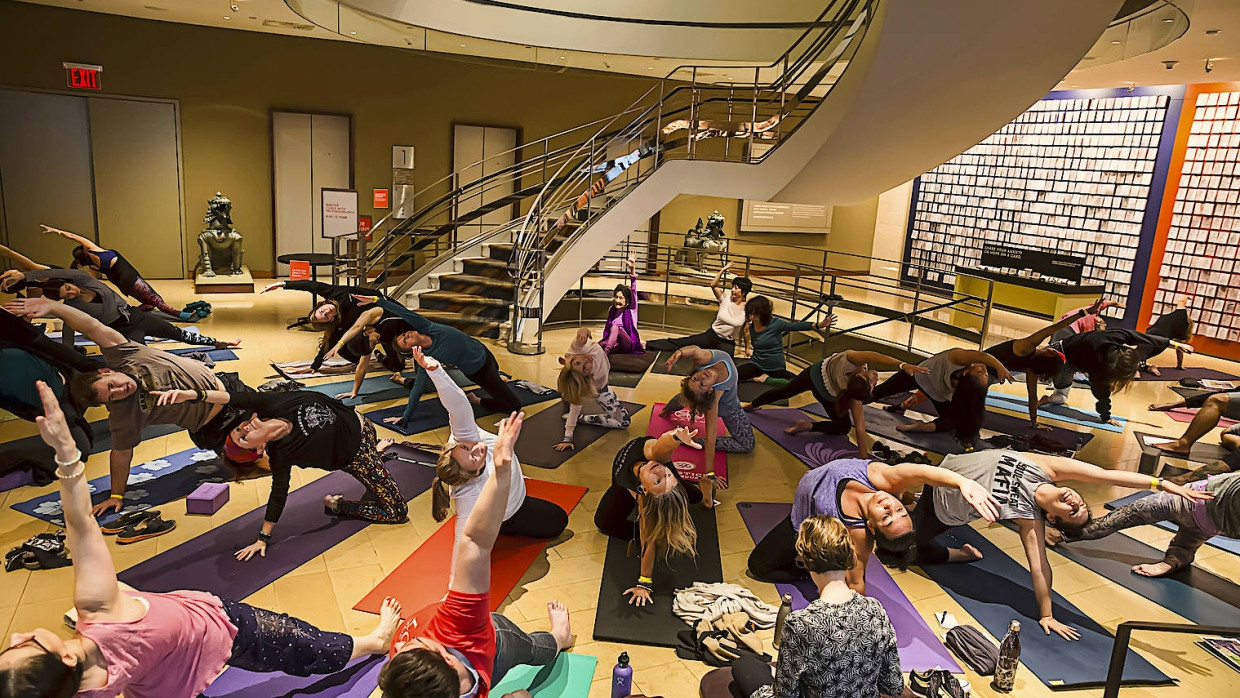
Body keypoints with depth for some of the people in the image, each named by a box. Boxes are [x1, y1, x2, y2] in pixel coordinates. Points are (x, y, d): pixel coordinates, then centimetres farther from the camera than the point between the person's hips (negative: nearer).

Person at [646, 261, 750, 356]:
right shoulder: (726, 298, -3)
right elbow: (713, 285, -13)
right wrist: (723, 270, -20)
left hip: (727, 342, -1)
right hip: (711, 335, 1)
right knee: (681, 342, -3)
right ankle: (647, 345, -1)